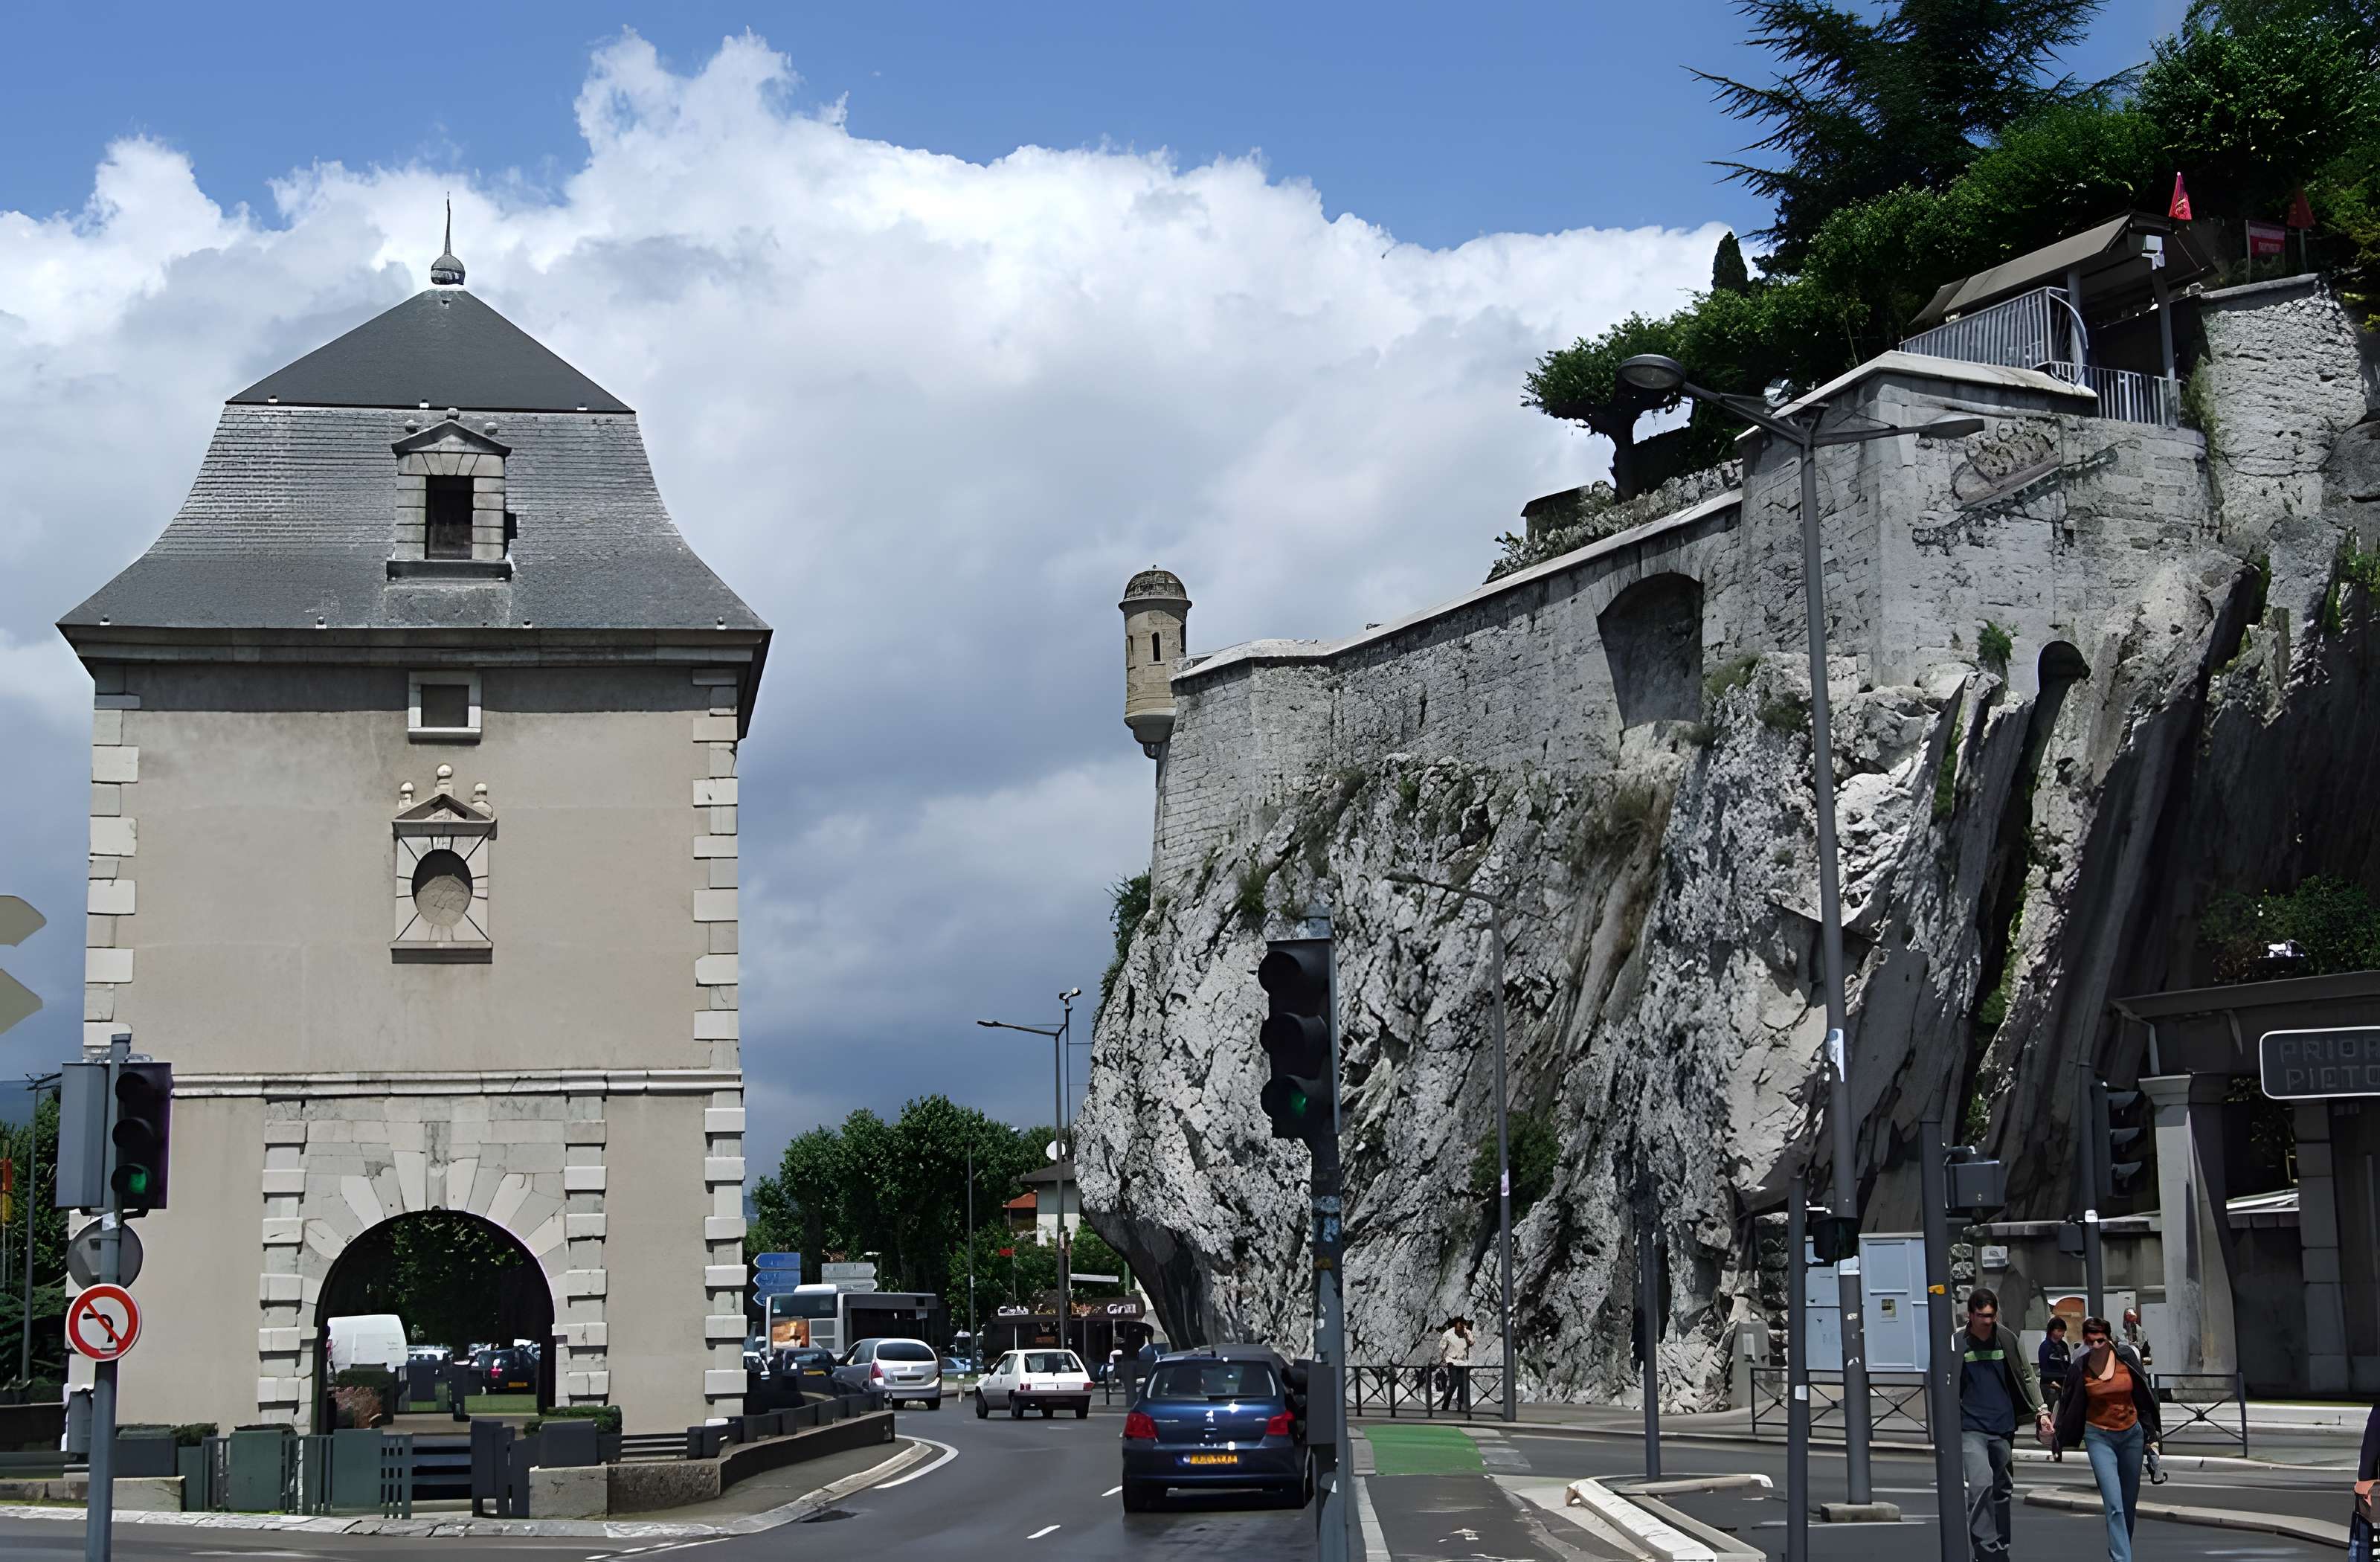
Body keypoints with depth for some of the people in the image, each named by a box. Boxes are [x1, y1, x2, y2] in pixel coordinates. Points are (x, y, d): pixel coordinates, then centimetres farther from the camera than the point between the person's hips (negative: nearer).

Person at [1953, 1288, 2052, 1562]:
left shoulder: (2007, 1339, 4)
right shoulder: (1956, 1344, -6)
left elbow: (2026, 1377, 10)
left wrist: (2041, 1411, 2)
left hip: (2003, 1428, 4)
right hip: (1971, 1429, -4)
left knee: (2003, 1489, 13)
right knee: (1981, 1484, -20)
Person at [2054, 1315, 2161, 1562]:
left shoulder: (2127, 1359, -7)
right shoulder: (2080, 1370, -9)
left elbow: (2143, 1397, 2)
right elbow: (2071, 1409, 1)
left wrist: (2151, 1434, 5)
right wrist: (2065, 1445, 6)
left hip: (2131, 1434, 2)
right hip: (2099, 1437, -2)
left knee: (2129, 1503, 12)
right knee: (2114, 1505, -13)